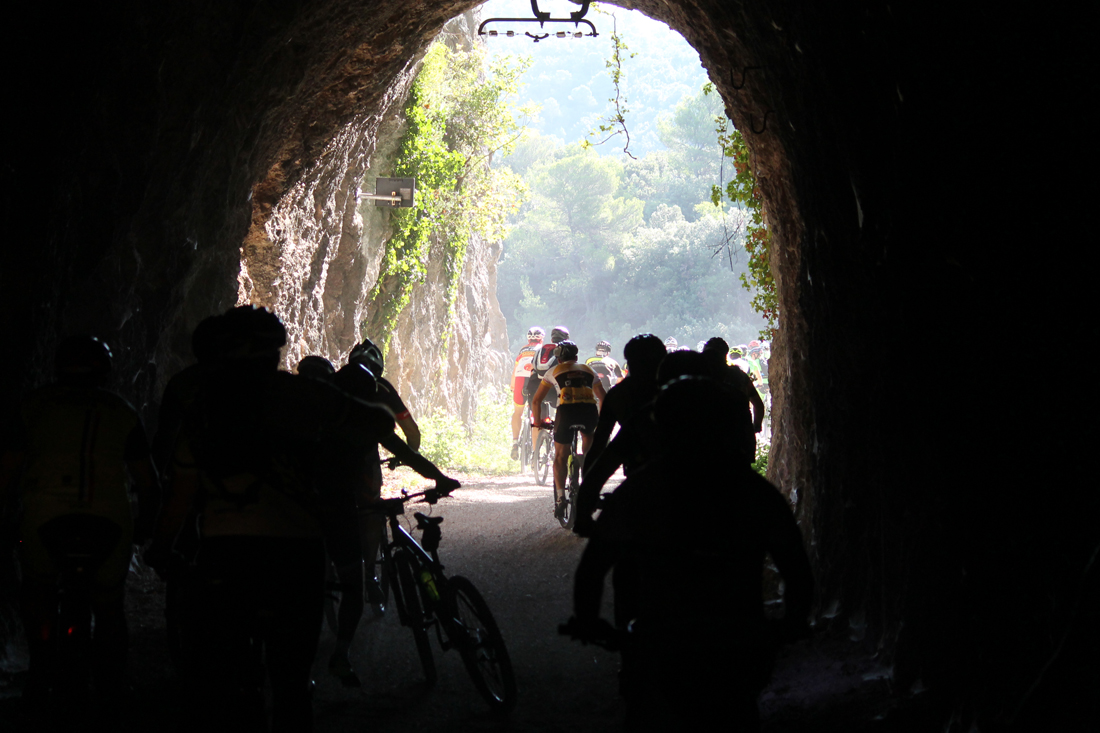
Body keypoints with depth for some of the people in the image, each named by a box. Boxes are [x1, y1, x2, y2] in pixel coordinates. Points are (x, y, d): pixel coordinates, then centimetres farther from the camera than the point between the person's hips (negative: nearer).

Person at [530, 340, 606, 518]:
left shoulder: (554, 372, 23)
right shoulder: (588, 371, 28)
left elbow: (537, 400, 24)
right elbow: (603, 398, 30)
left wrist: (538, 421, 36)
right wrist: (601, 420, 42)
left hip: (567, 410, -2)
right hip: (590, 410, 2)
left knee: (560, 457, 11)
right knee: (588, 437, 34)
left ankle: (560, 496, -6)